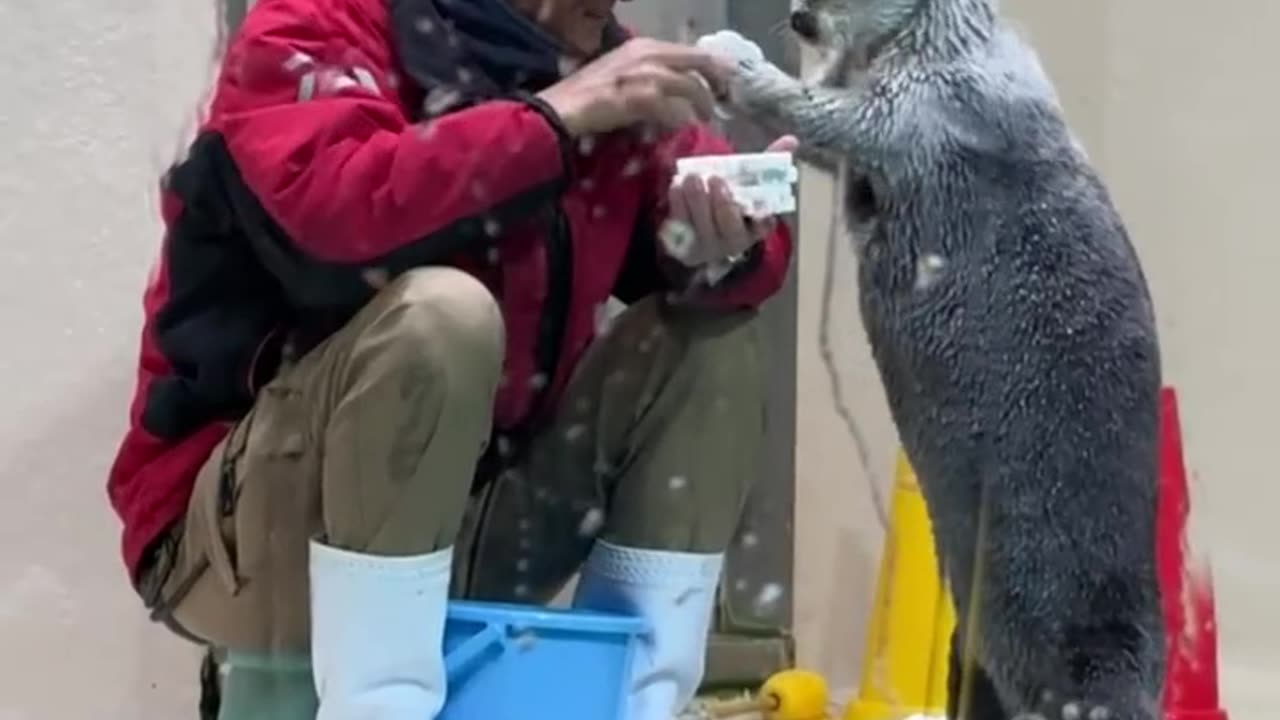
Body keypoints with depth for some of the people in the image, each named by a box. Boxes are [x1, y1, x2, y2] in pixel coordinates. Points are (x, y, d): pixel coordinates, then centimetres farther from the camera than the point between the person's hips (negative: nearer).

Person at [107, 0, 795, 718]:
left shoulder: (598, 58, 2)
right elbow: (331, 210, -33)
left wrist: (725, 246, -18)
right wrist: (556, 115, -26)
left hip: (474, 518, 7)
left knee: (711, 331, -1)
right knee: (441, 315, -30)